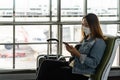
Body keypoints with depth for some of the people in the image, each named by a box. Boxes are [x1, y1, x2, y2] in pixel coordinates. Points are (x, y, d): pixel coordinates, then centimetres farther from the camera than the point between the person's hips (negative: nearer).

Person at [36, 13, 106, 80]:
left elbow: (94, 63, -20)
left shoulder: (99, 42, -12)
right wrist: (72, 51, -3)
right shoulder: (86, 39, 16)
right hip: (73, 65, 9)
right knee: (46, 64, -6)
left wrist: (77, 54, -25)